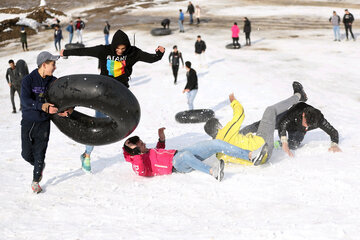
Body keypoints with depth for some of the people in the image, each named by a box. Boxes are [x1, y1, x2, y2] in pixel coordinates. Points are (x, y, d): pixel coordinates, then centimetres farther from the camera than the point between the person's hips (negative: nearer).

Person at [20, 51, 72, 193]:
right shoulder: (28, 80, -12)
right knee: (26, 154, 4)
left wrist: (66, 110, -23)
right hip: (28, 122, -1)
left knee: (40, 154, 2)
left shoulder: (53, 81, -1)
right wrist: (42, 106, -40)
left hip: (43, 123, 2)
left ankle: (35, 181, 20)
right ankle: (39, 165, 37)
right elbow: (25, 100, -25)